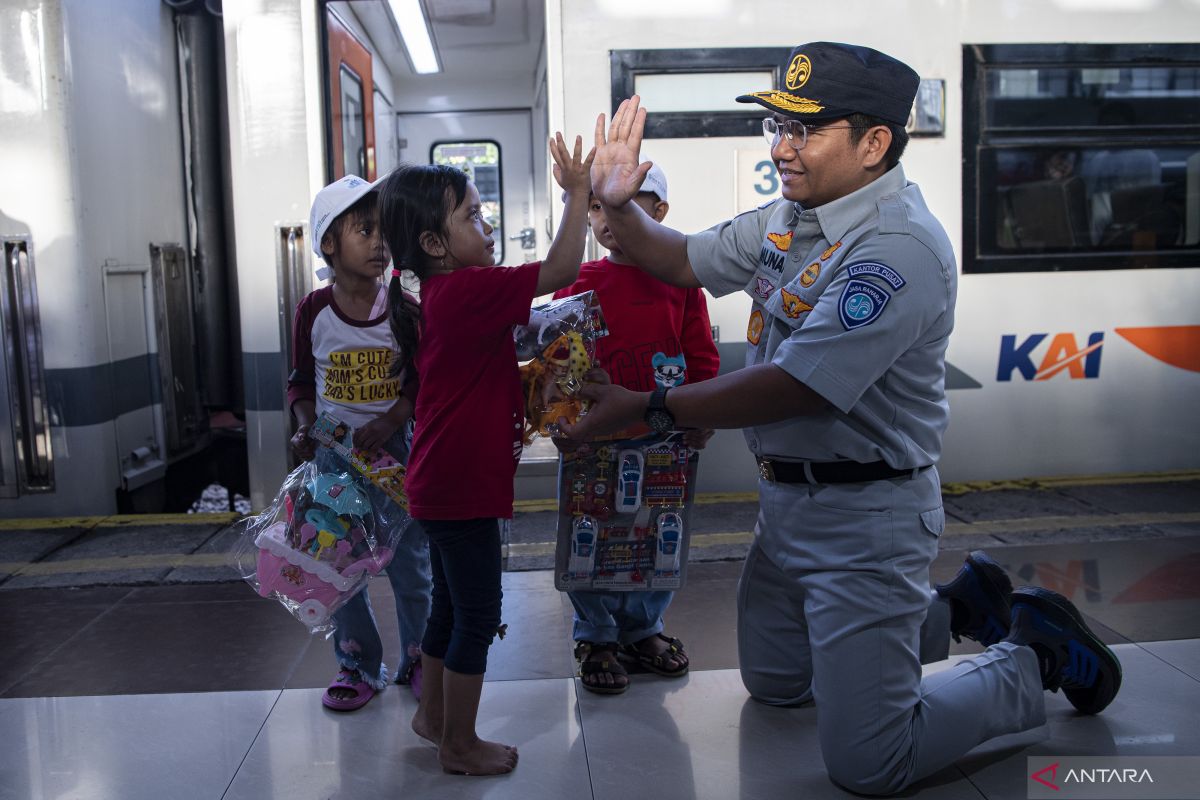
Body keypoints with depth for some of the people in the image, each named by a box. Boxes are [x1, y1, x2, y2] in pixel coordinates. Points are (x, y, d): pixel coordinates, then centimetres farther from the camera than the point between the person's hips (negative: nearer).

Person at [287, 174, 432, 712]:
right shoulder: (313, 312, -3)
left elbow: (421, 381, -4)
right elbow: (301, 381, 7)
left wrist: (388, 422, -18)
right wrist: (305, 427, -9)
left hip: (392, 448, -1)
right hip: (333, 452, 1)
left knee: (409, 560, 6)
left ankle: (418, 660, 25)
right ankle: (359, 665, 26)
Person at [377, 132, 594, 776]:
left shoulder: (441, 295, 9)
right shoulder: (469, 290, -20)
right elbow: (561, 270, -23)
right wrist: (577, 194, -15)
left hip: (442, 482, 10)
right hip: (463, 486, -10)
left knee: (451, 604, 22)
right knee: (478, 614, 3)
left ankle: (432, 714, 37)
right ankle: (460, 745, 17)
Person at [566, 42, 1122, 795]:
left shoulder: (900, 248, -23)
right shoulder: (790, 217, 5)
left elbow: (792, 389, -28)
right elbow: (683, 262, 16)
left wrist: (645, 407, -23)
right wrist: (619, 206, -3)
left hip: (865, 516, -9)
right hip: (787, 499, 9)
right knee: (773, 685, 26)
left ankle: (1035, 656, 19)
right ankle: (959, 605, 38)